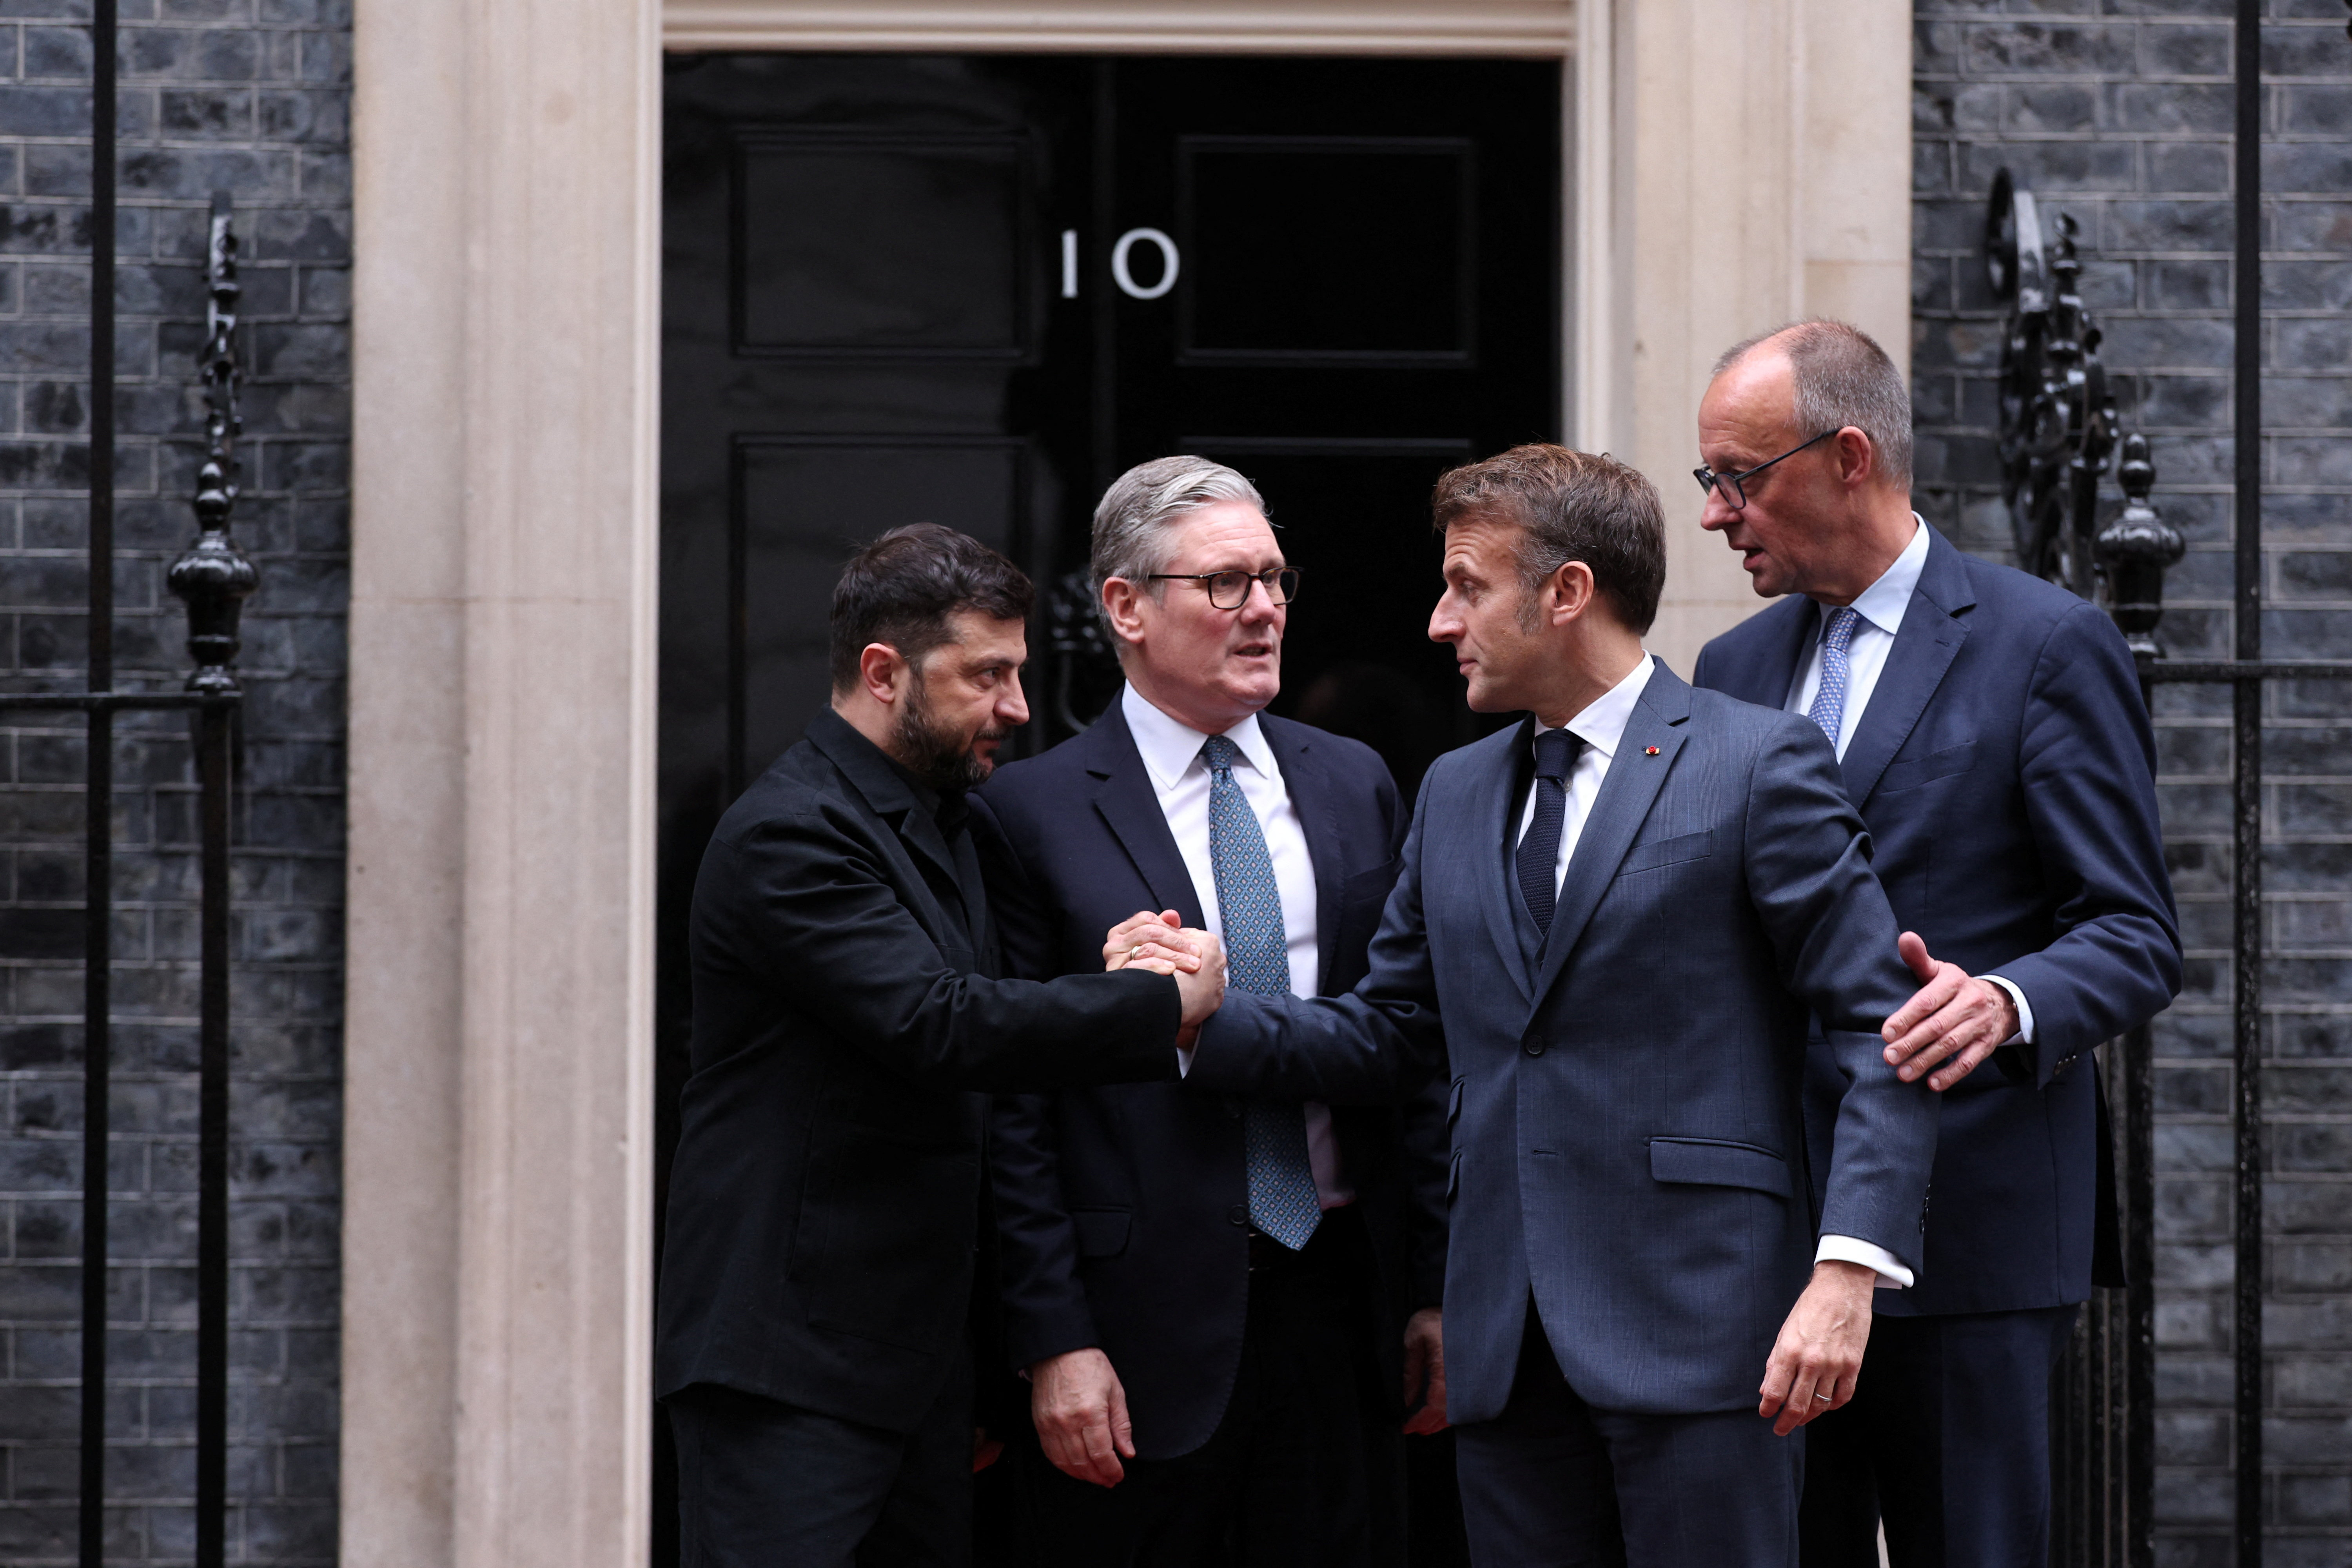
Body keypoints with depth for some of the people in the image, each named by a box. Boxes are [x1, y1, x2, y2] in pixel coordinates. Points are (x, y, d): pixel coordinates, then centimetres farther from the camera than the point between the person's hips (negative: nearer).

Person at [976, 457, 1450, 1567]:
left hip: (1341, 1307, 4)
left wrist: (1436, 1290, 7)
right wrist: (1053, 1341, -11)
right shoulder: (1037, 811, -3)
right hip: (1148, 1325, -4)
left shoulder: (1353, 788, 12)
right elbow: (1013, 1109, -5)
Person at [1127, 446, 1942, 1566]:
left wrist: (1848, 1269, -17)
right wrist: (1206, 1012, 2)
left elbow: (1879, 1027, -7)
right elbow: (1385, 1035, 19)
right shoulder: (1455, 793, 18)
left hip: (1698, 1329, -6)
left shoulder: (1758, 766, -3)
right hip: (1508, 1343, 6)